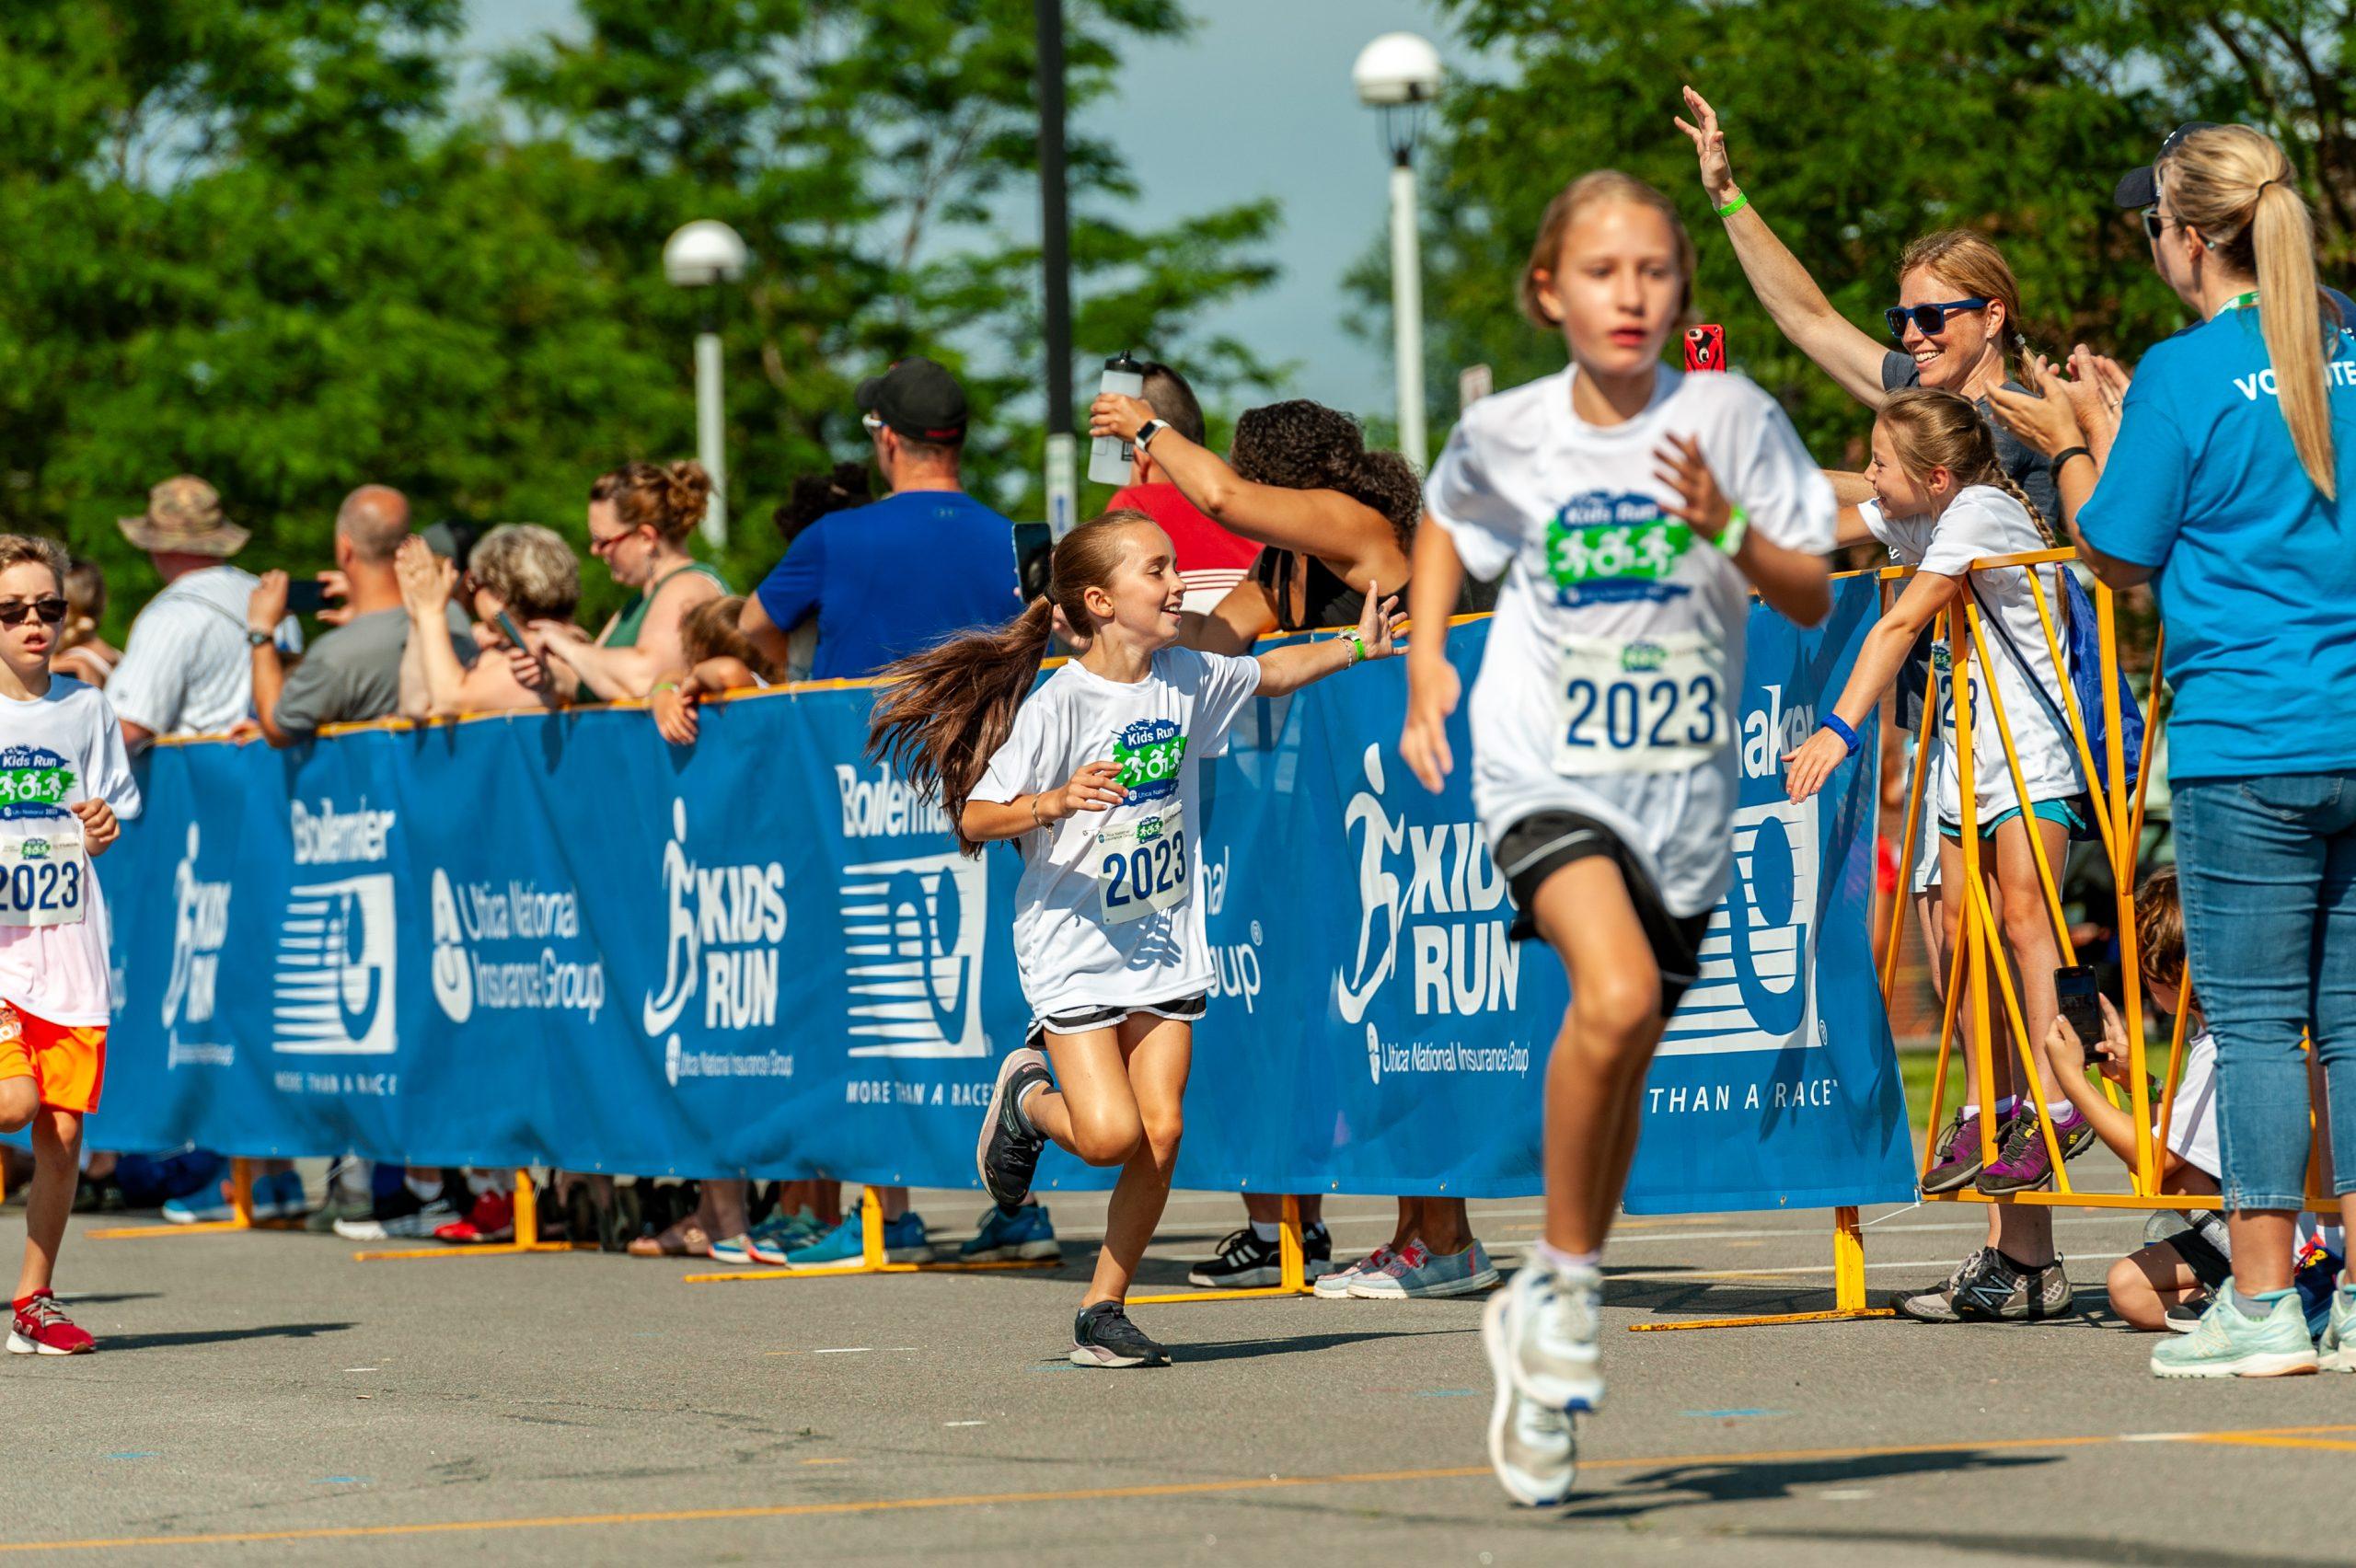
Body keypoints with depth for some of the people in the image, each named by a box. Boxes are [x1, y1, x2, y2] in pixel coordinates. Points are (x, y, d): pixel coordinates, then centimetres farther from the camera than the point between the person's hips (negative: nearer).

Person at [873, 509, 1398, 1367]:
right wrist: (1055, 803, -31)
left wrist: (1354, 647, 14)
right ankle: (1027, 1097, 19)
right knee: (1110, 1134, -15)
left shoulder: (1186, 677, 3)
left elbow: (1265, 674, 24)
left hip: (1164, 944, 5)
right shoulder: (1057, 705, -15)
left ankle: (1102, 1311, 11)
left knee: (1160, 1134, -3)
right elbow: (976, 817, -15)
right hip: (1075, 949, -5)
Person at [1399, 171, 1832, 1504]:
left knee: (1621, 1072, 11)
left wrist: (1728, 529, -20)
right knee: (1616, 995, -28)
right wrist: (1426, 657, 7)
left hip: (1683, 784, 2)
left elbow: (1814, 600, -2)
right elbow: (1445, 523, 20)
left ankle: (1544, 1308, 32)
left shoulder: (1731, 417, -5)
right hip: (1545, 770, -2)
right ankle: (1569, 1283, -11)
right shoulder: (1507, 433, -2)